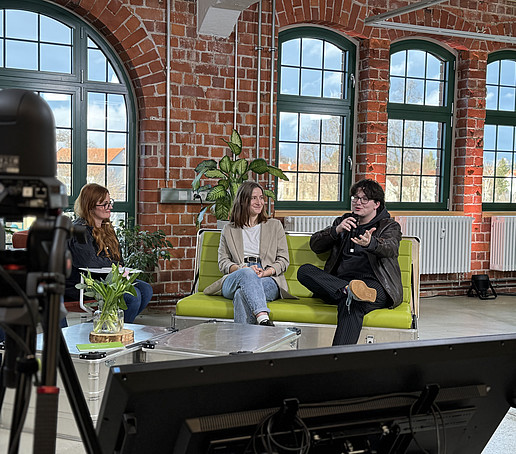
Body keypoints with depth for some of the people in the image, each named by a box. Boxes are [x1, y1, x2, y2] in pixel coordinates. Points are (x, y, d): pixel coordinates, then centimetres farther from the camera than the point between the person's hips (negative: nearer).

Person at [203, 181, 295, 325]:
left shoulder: (275, 225, 19)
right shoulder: (229, 230, 21)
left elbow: (283, 260, 12)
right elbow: (223, 262, 12)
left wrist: (265, 272, -9)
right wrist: (242, 269, -10)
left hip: (269, 281, 0)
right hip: (234, 280, 0)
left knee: (242, 293, -37)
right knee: (247, 274, -39)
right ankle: (263, 319, -58)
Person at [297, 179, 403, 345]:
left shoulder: (390, 226, 15)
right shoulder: (344, 222, 27)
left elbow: (390, 248, -10)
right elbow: (315, 245, 16)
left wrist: (369, 243, -34)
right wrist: (336, 230, -4)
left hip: (374, 284, -4)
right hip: (337, 283, 5)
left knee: (351, 303, -38)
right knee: (304, 270, -22)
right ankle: (349, 290, -42)